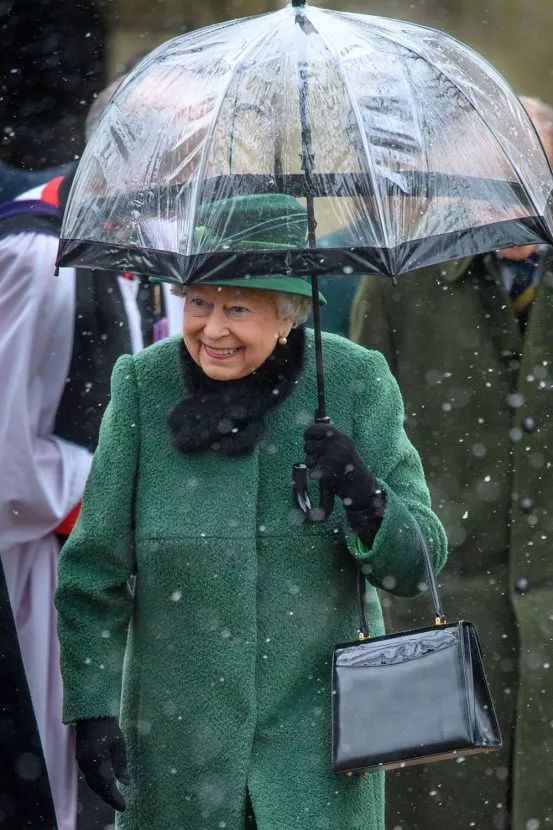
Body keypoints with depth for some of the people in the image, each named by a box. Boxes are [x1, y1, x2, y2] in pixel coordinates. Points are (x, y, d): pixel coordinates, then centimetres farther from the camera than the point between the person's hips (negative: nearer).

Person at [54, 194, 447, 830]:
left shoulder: (356, 384, -5)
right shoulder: (143, 388, -6)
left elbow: (418, 563, -5)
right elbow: (92, 570, 0)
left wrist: (364, 493, -24)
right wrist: (92, 710, -5)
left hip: (317, 736, 0)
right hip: (179, 737, 0)